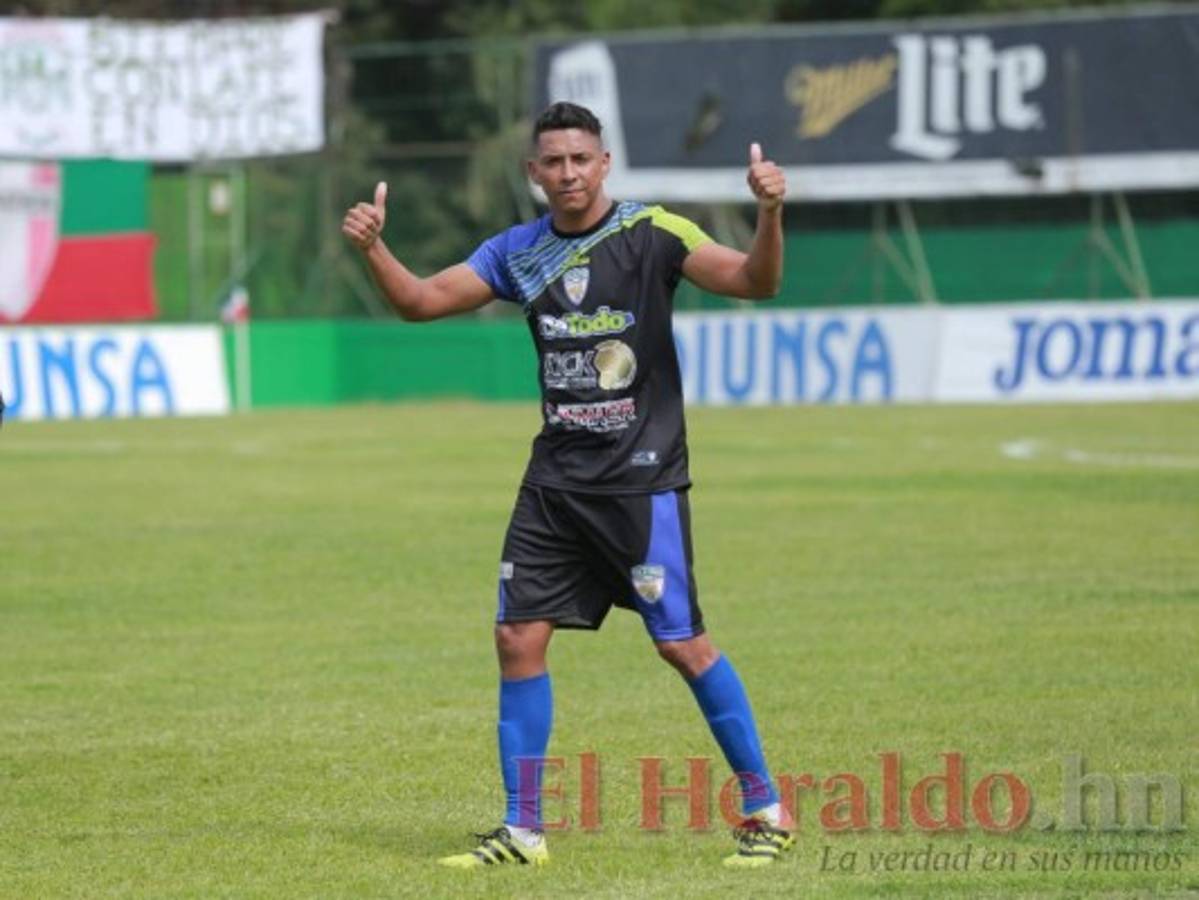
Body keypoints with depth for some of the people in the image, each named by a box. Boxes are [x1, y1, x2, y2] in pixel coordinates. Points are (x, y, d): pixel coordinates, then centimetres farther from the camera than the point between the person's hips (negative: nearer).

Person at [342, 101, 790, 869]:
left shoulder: (651, 233, -8)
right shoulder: (520, 252, 7)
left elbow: (753, 281, -18)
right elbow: (421, 301, 10)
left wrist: (770, 213, -37)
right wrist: (373, 248, -8)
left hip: (642, 479, -5)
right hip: (556, 480, 5)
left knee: (682, 643, -7)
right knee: (519, 638, 1)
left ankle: (766, 808, 6)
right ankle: (523, 829, 10)